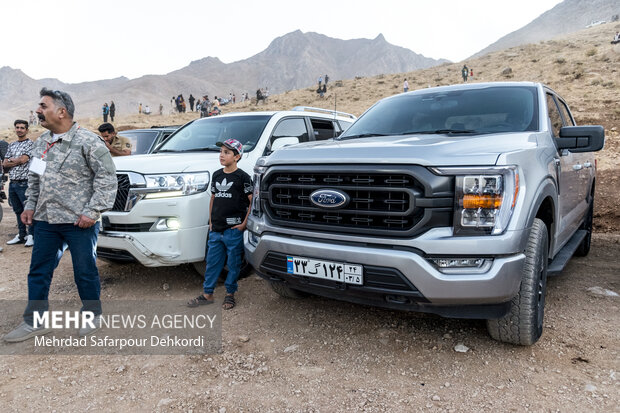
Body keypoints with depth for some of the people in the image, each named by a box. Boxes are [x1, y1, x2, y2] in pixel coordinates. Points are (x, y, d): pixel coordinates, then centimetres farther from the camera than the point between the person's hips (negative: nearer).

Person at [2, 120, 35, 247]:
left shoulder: (30, 144, -3)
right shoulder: (12, 145, 17)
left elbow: (23, 159, -15)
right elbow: (4, 165, 10)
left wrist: (11, 161, 0)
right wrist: (16, 161, -6)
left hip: (24, 183, -7)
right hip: (12, 183, 7)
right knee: (18, 211, 13)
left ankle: (31, 235, -1)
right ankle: (21, 235, 21)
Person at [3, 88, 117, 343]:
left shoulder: (88, 141, -10)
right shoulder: (41, 143, 13)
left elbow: (107, 178, -13)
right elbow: (34, 179, 23)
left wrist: (92, 212, -17)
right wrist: (30, 206, 13)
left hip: (79, 222, -7)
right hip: (45, 220, 7)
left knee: (85, 271, 6)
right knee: (39, 271, 13)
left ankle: (92, 315, 26)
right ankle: (33, 322, 27)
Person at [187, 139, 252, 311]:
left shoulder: (243, 177, -7)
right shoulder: (217, 175, 11)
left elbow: (253, 201, -8)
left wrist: (244, 223, -12)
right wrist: (211, 221, 14)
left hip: (234, 230, -5)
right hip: (215, 230, 6)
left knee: (234, 264, 6)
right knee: (212, 262, 12)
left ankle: (230, 294, 22)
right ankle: (207, 294, 23)